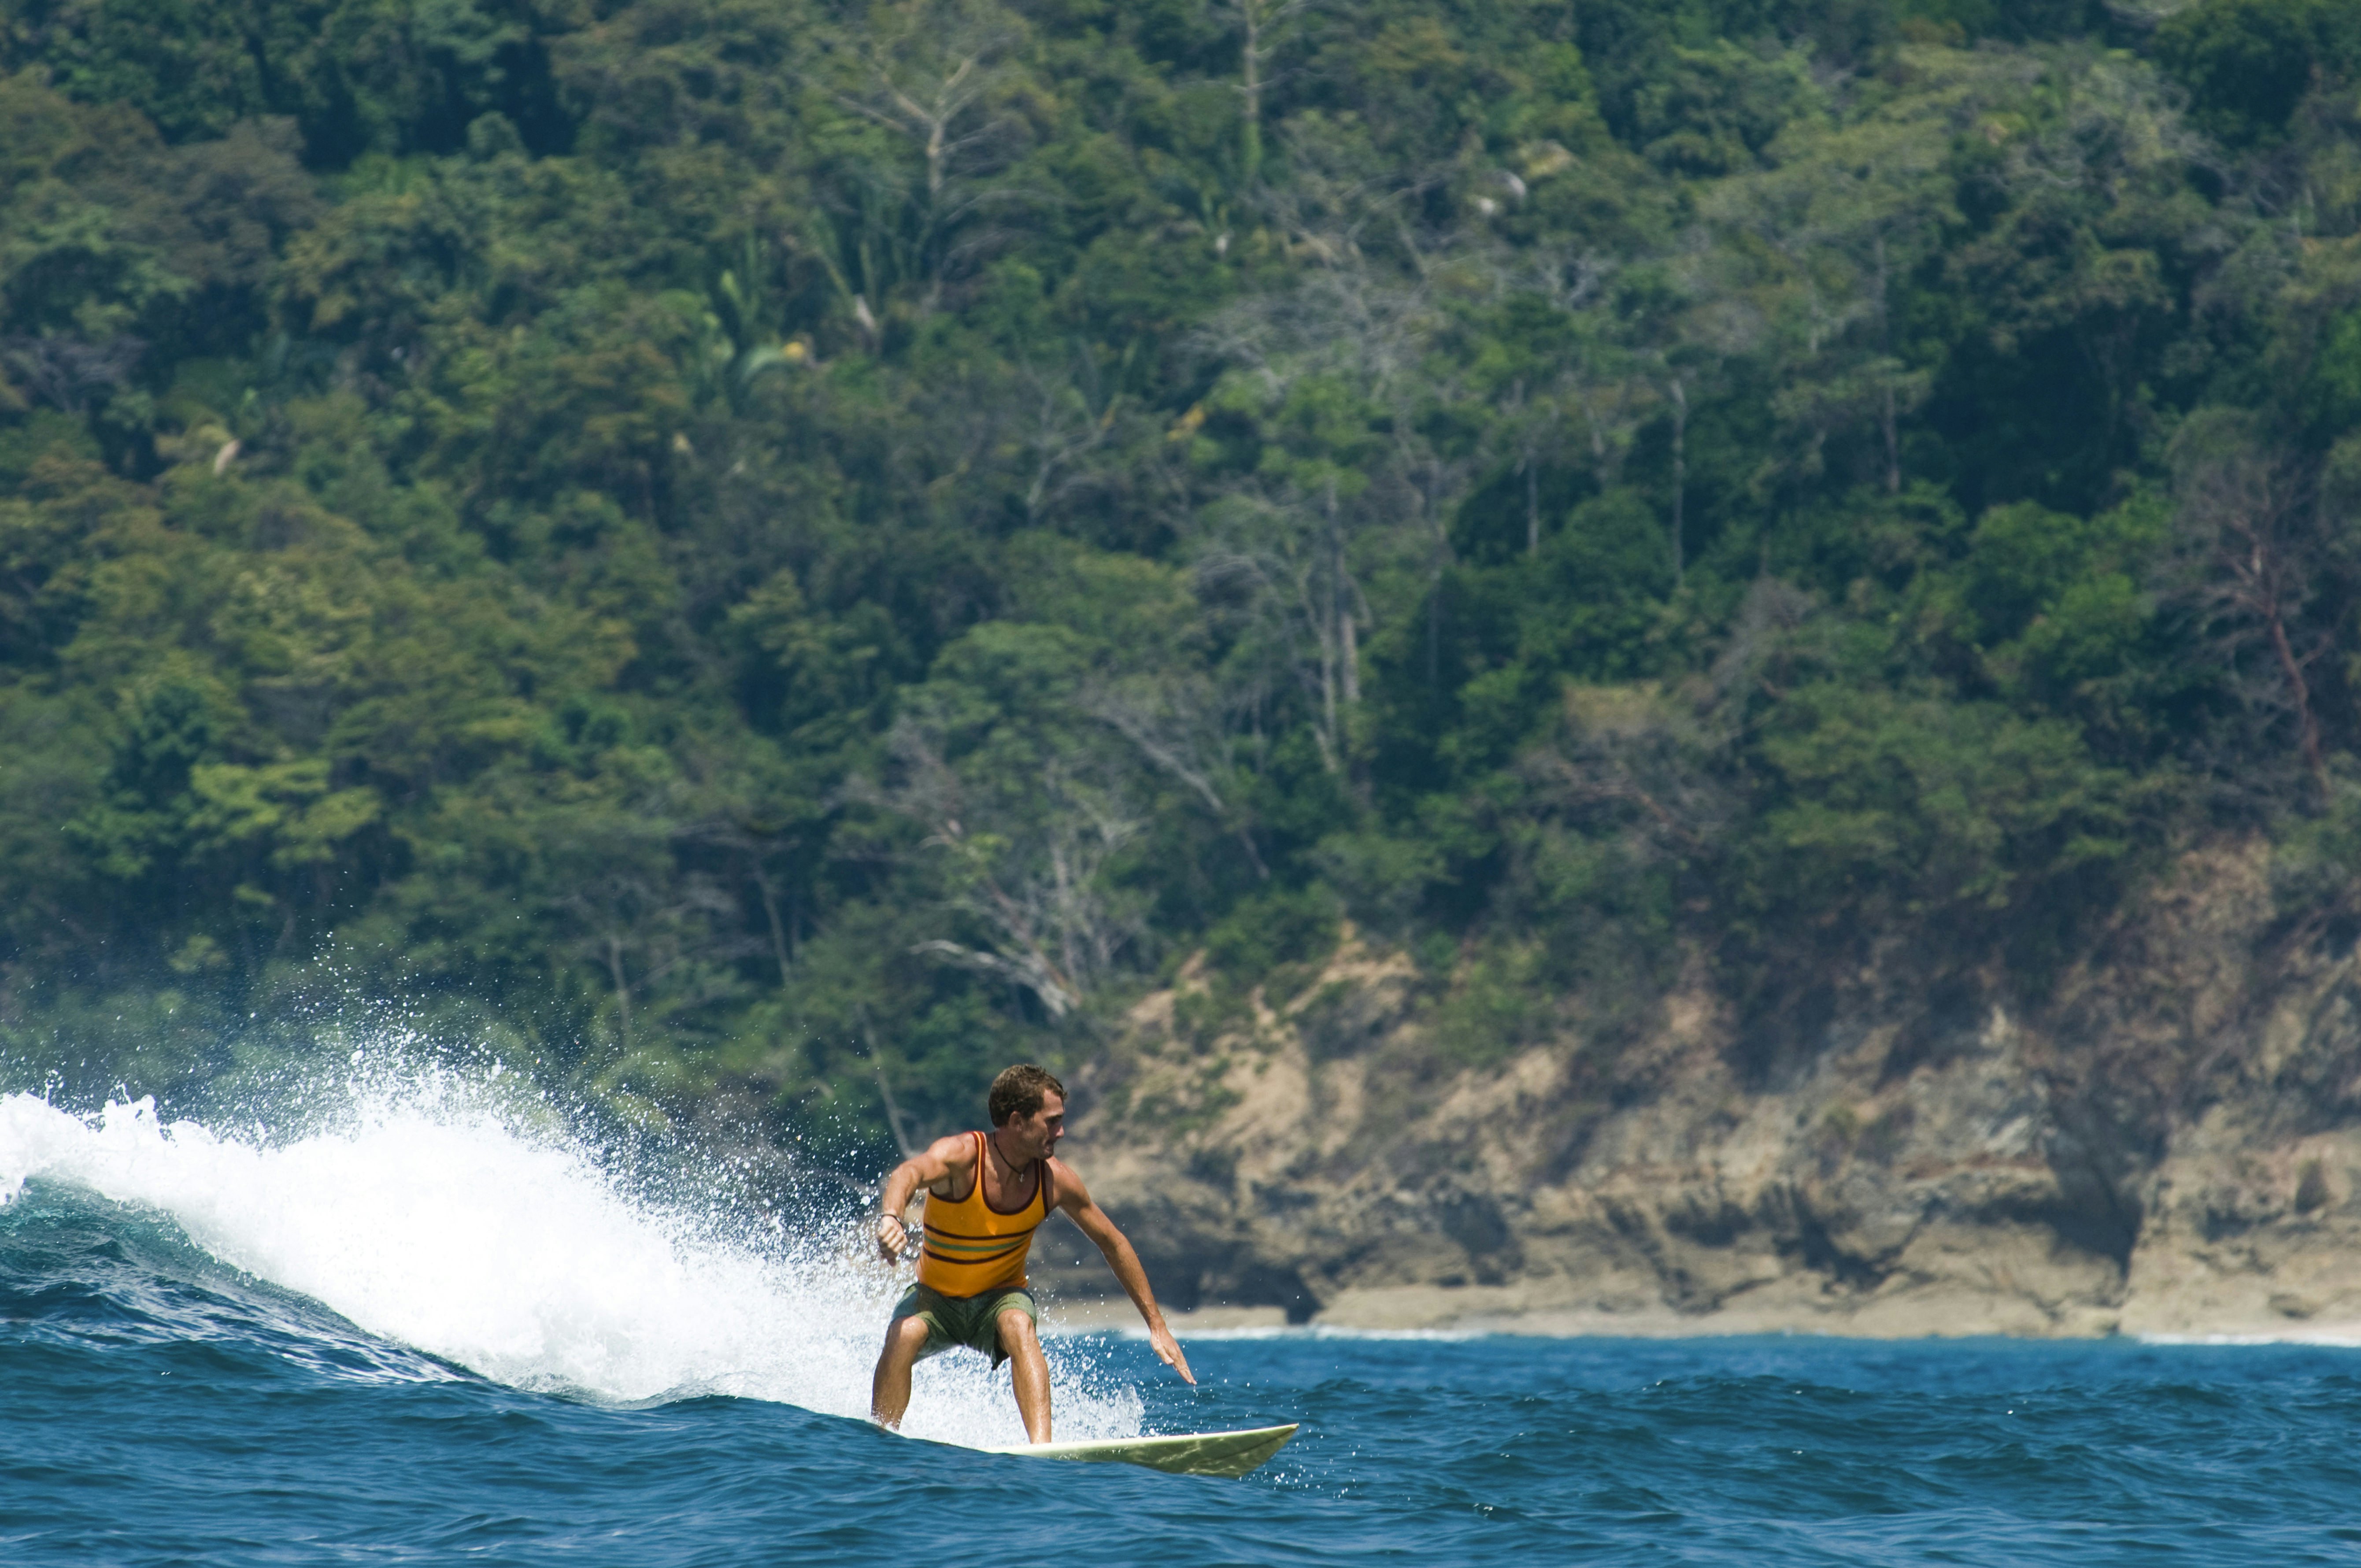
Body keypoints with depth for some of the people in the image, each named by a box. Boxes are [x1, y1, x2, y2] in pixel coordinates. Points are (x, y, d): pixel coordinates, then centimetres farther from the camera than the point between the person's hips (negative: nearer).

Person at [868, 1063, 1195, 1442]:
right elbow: (910, 1173, -46)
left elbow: (1113, 1244, 2)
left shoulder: (1055, 1179, -12)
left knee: (1018, 1326, -33)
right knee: (905, 1334, -33)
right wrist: (891, 1218, -71)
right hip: (935, 1297, -1)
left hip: (1000, 1298, 1)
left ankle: (1042, 1449, -44)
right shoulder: (960, 1155, -24)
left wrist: (1157, 1325, 4)